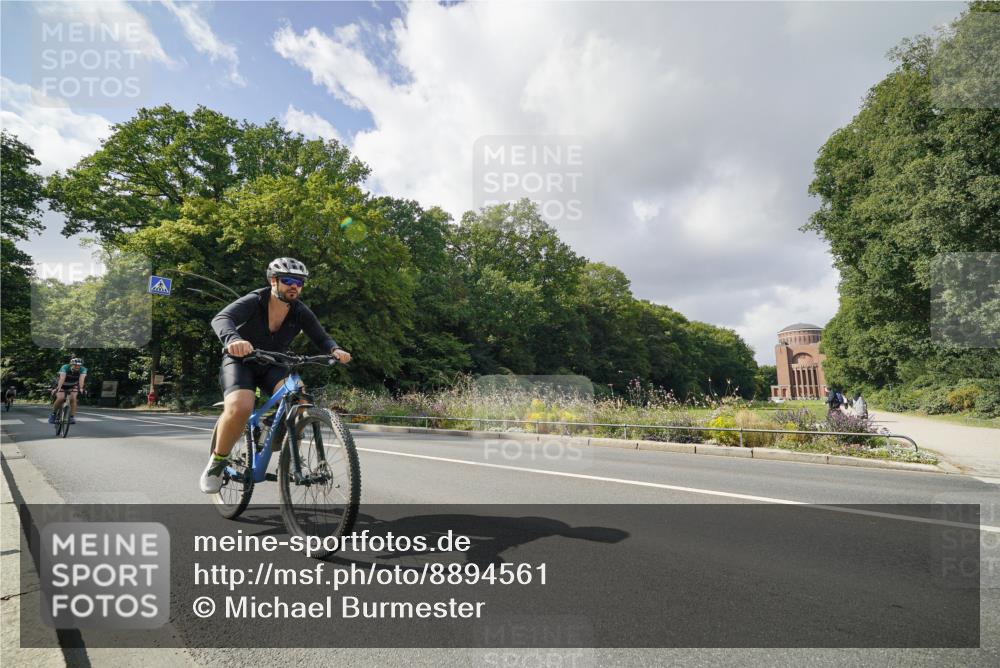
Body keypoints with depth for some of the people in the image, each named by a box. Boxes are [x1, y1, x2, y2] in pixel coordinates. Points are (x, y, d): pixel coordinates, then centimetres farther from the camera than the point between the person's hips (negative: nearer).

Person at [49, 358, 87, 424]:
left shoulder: (83, 369, -25)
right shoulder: (65, 367, -30)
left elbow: (81, 379, -39)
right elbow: (62, 378, -43)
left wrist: (81, 388, -55)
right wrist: (59, 388, -57)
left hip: (73, 385, 1)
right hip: (62, 385, -1)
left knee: (73, 398, -23)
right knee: (60, 398, -23)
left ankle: (72, 417, -16)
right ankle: (53, 414, 2)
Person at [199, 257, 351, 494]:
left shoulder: (301, 312, -10)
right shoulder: (254, 301, -21)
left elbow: (322, 337, -13)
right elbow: (221, 319, -38)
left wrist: (335, 349, -38)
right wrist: (233, 339, -61)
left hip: (272, 366, 3)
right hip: (240, 362, -3)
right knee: (240, 408, -33)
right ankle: (218, 460, -5)